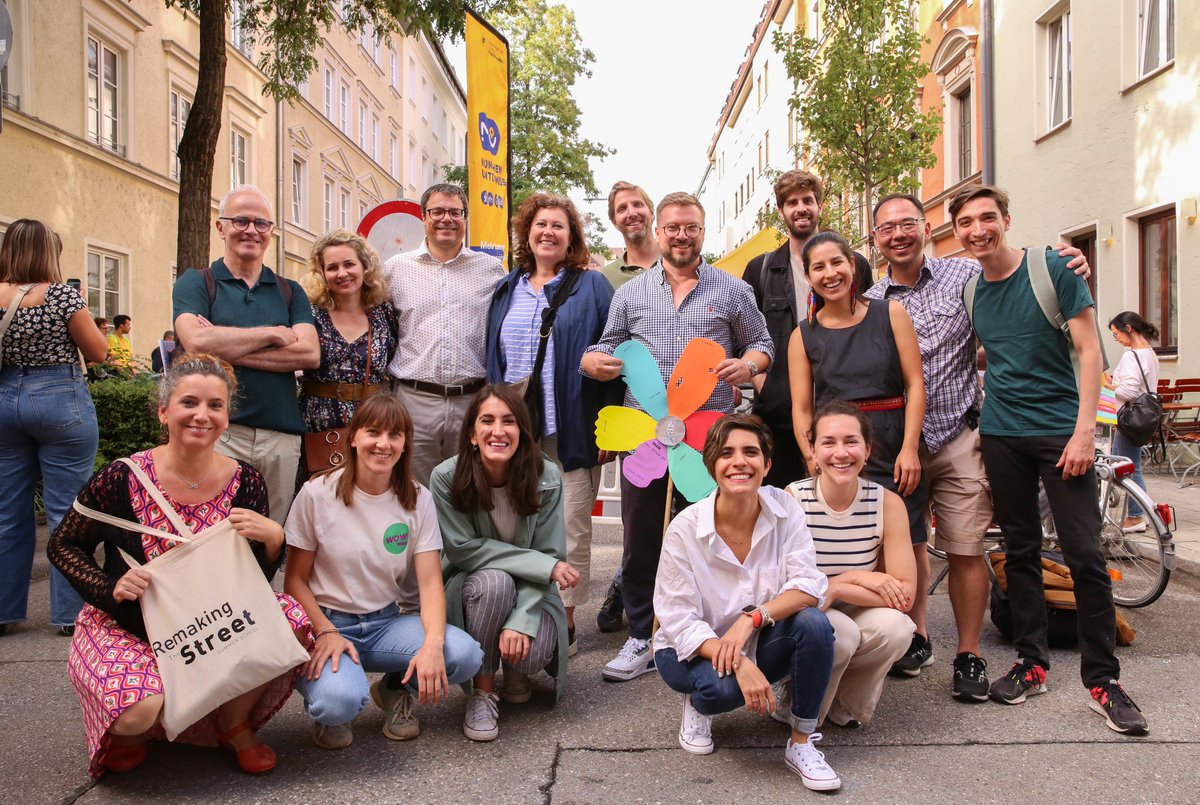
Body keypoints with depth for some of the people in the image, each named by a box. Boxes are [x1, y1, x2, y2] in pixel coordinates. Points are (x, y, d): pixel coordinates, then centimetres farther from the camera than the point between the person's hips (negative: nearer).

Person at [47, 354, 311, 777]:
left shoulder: (245, 484, -9)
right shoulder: (121, 480, -15)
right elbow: (63, 546, 0)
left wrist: (272, 539, -22)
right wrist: (110, 588, -16)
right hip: (127, 627, -2)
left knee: (291, 620, -23)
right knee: (139, 712, -30)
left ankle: (235, 724, 5)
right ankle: (127, 729, 12)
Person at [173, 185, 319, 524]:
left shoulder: (289, 291, 14)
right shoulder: (195, 283, 7)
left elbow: (310, 354, -3)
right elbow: (197, 342, -13)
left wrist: (228, 348, -8)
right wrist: (274, 334, -5)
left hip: (281, 436, 3)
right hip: (217, 432, -2)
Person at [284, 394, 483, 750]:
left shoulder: (417, 500, -2)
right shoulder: (318, 494, -8)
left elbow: (431, 583, -8)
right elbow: (294, 580, -3)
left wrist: (432, 643, -26)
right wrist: (326, 633, -21)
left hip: (388, 622, 3)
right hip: (327, 622, -3)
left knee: (464, 655, -25)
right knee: (339, 701, -34)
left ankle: (396, 688, 7)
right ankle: (327, 707, 5)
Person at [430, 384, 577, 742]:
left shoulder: (547, 477, -16)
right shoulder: (447, 477, -19)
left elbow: (550, 554, -14)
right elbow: (462, 548, -18)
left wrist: (520, 621, -27)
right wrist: (544, 565, -24)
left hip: (530, 593, 1)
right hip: (470, 589, 0)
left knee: (532, 652, -28)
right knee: (493, 581, -34)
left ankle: (516, 670, 12)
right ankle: (482, 693, -13)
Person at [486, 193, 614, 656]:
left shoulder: (591, 287, 4)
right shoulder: (506, 292, 16)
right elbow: (493, 360, 18)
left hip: (571, 431, -4)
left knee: (570, 530, 1)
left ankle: (565, 623, 12)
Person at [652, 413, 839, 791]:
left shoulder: (784, 509, -12)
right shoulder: (684, 529, -19)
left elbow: (808, 586, -17)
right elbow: (679, 621, -18)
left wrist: (750, 620, -33)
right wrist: (740, 665, -33)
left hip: (761, 644, 3)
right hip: (697, 649, -2)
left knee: (814, 623, -26)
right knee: (722, 687, -35)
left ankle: (802, 743, -8)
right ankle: (698, 702, 5)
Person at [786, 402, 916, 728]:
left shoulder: (887, 503, -11)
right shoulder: (792, 500, -18)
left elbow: (904, 594, -15)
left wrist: (834, 588, -25)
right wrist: (857, 578, -21)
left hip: (860, 622, 3)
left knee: (895, 627, -29)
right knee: (840, 633, -33)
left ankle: (847, 704, 1)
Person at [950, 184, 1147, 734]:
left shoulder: (1053, 269, -6)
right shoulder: (969, 290, 7)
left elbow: (1088, 349, -7)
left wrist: (1085, 428, -14)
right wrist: (981, 424, 9)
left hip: (1060, 429, -4)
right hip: (1001, 436, 4)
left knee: (1084, 554, -3)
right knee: (1020, 551, 10)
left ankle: (1103, 680, 9)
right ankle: (1031, 663, 21)